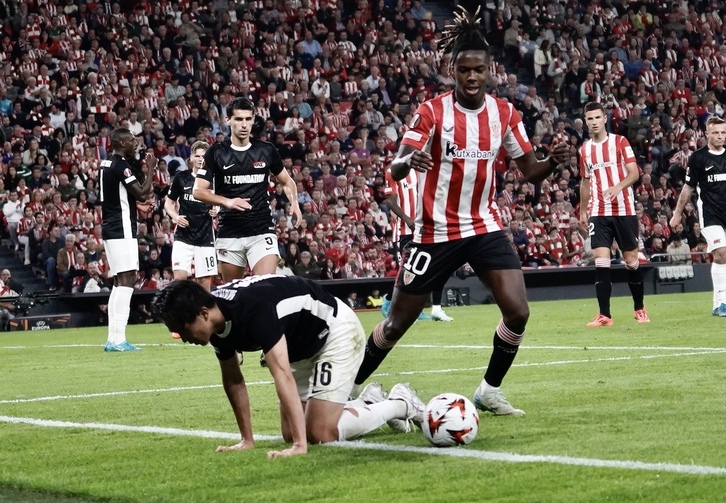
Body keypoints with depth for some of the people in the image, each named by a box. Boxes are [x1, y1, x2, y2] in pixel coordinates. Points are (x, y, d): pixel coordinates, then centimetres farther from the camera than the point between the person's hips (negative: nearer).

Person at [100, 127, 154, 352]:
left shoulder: (107, 163, 16)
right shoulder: (121, 165, -14)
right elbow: (142, 193, -16)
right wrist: (151, 168, -7)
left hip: (110, 228, 10)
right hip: (121, 229, -10)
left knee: (120, 282, 12)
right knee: (126, 281, -12)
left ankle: (113, 339, 12)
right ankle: (118, 339, -17)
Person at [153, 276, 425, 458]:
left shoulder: (253, 310, -38)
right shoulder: (218, 319, -12)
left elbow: (283, 375, -43)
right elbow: (233, 380, 3)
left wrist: (300, 446, -47)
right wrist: (247, 440, 2)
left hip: (336, 330, -9)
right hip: (304, 345, 9)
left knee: (319, 434, -14)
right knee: (290, 433, 7)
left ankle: (400, 404, 5)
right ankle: (369, 402, 25)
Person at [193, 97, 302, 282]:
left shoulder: (266, 150, 4)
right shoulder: (216, 152, 0)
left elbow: (287, 181, 17)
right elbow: (198, 191, -4)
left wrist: (294, 203, -4)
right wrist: (227, 201, -21)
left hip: (262, 232, -1)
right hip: (229, 234, 1)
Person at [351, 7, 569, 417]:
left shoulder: (505, 113, 0)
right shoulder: (432, 112, -12)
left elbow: (530, 170, 5)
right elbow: (395, 170, -18)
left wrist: (553, 162, -17)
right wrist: (409, 160, -42)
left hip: (485, 226, 3)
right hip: (436, 231, -3)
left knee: (518, 312, -13)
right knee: (397, 323, 4)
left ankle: (490, 391, 8)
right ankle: (350, 388, 25)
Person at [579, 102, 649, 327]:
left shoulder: (620, 142, -1)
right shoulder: (584, 149, 10)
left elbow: (634, 173, -8)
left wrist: (618, 187, -26)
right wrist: (583, 210, 20)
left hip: (624, 210, -2)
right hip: (598, 213, 2)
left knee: (631, 260, 4)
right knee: (601, 260, -9)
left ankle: (639, 309, 21)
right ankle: (604, 315, -10)